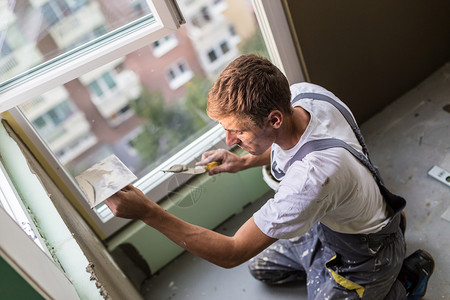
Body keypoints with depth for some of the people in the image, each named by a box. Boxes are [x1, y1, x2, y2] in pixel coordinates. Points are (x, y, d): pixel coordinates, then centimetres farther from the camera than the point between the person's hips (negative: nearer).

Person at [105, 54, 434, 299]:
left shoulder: (311, 177, -46)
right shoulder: (299, 93, -22)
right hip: (326, 221, 7)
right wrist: (245, 161, -10)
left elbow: (232, 253, -36)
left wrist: (148, 212, -38)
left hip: (362, 251, -7)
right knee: (261, 266, 23)